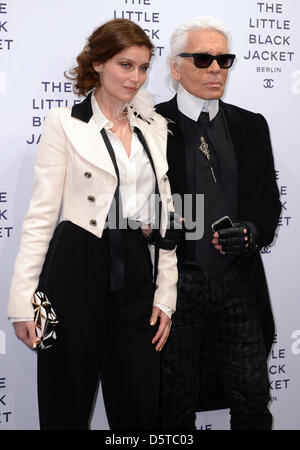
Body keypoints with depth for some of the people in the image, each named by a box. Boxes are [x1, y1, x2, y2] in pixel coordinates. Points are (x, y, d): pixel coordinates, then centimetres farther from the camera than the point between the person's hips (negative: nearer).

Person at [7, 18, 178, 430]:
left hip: (136, 271, 4)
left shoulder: (156, 127, 11)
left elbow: (166, 215, 11)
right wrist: (23, 300, -9)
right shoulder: (64, 123, -2)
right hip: (77, 271, -4)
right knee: (66, 405, 8)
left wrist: (166, 294, 6)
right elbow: (41, 214, -4)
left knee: (141, 406, 9)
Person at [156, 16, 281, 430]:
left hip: (239, 283, 3)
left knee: (253, 401, 9)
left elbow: (270, 201, 10)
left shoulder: (252, 127, 9)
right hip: (175, 283, -3)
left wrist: (251, 232, -10)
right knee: (176, 405, 10)